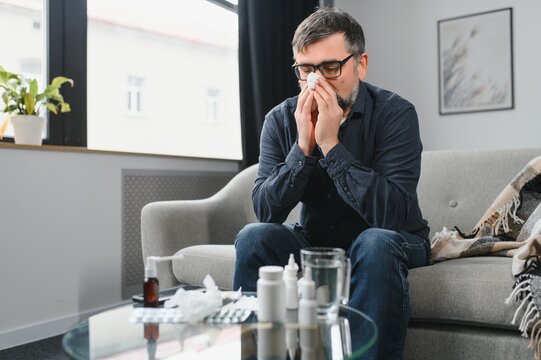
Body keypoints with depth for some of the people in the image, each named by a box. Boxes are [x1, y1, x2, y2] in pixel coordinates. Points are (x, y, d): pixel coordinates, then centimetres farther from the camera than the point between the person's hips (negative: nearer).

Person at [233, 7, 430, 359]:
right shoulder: (280, 120, -8)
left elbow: (391, 215, -29)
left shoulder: (395, 114, -18)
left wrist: (330, 144, -32)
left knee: (376, 243, -35)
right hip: (315, 239, 3)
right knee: (254, 237, -22)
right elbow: (266, 212, -15)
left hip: (388, 242, -2)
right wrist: (303, 147, -27)